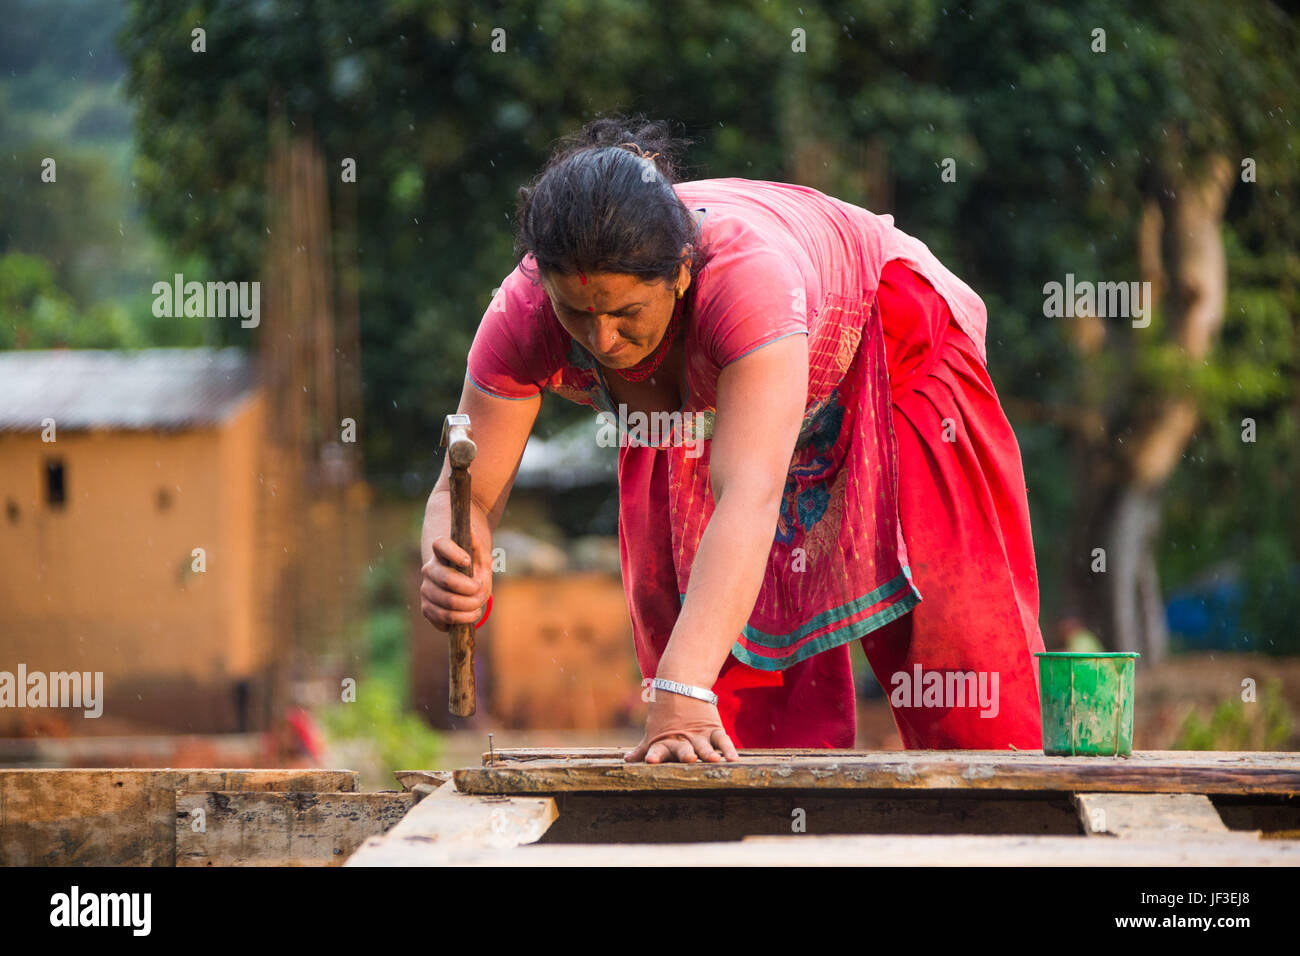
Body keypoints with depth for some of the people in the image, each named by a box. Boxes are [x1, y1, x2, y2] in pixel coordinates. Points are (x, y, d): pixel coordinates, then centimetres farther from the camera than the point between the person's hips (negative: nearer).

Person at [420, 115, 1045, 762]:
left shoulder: (750, 271, -48)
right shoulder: (524, 315, -34)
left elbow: (749, 497, -57)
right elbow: (466, 493, -29)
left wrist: (683, 692, -67)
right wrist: (449, 574, -55)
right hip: (703, 405, 4)